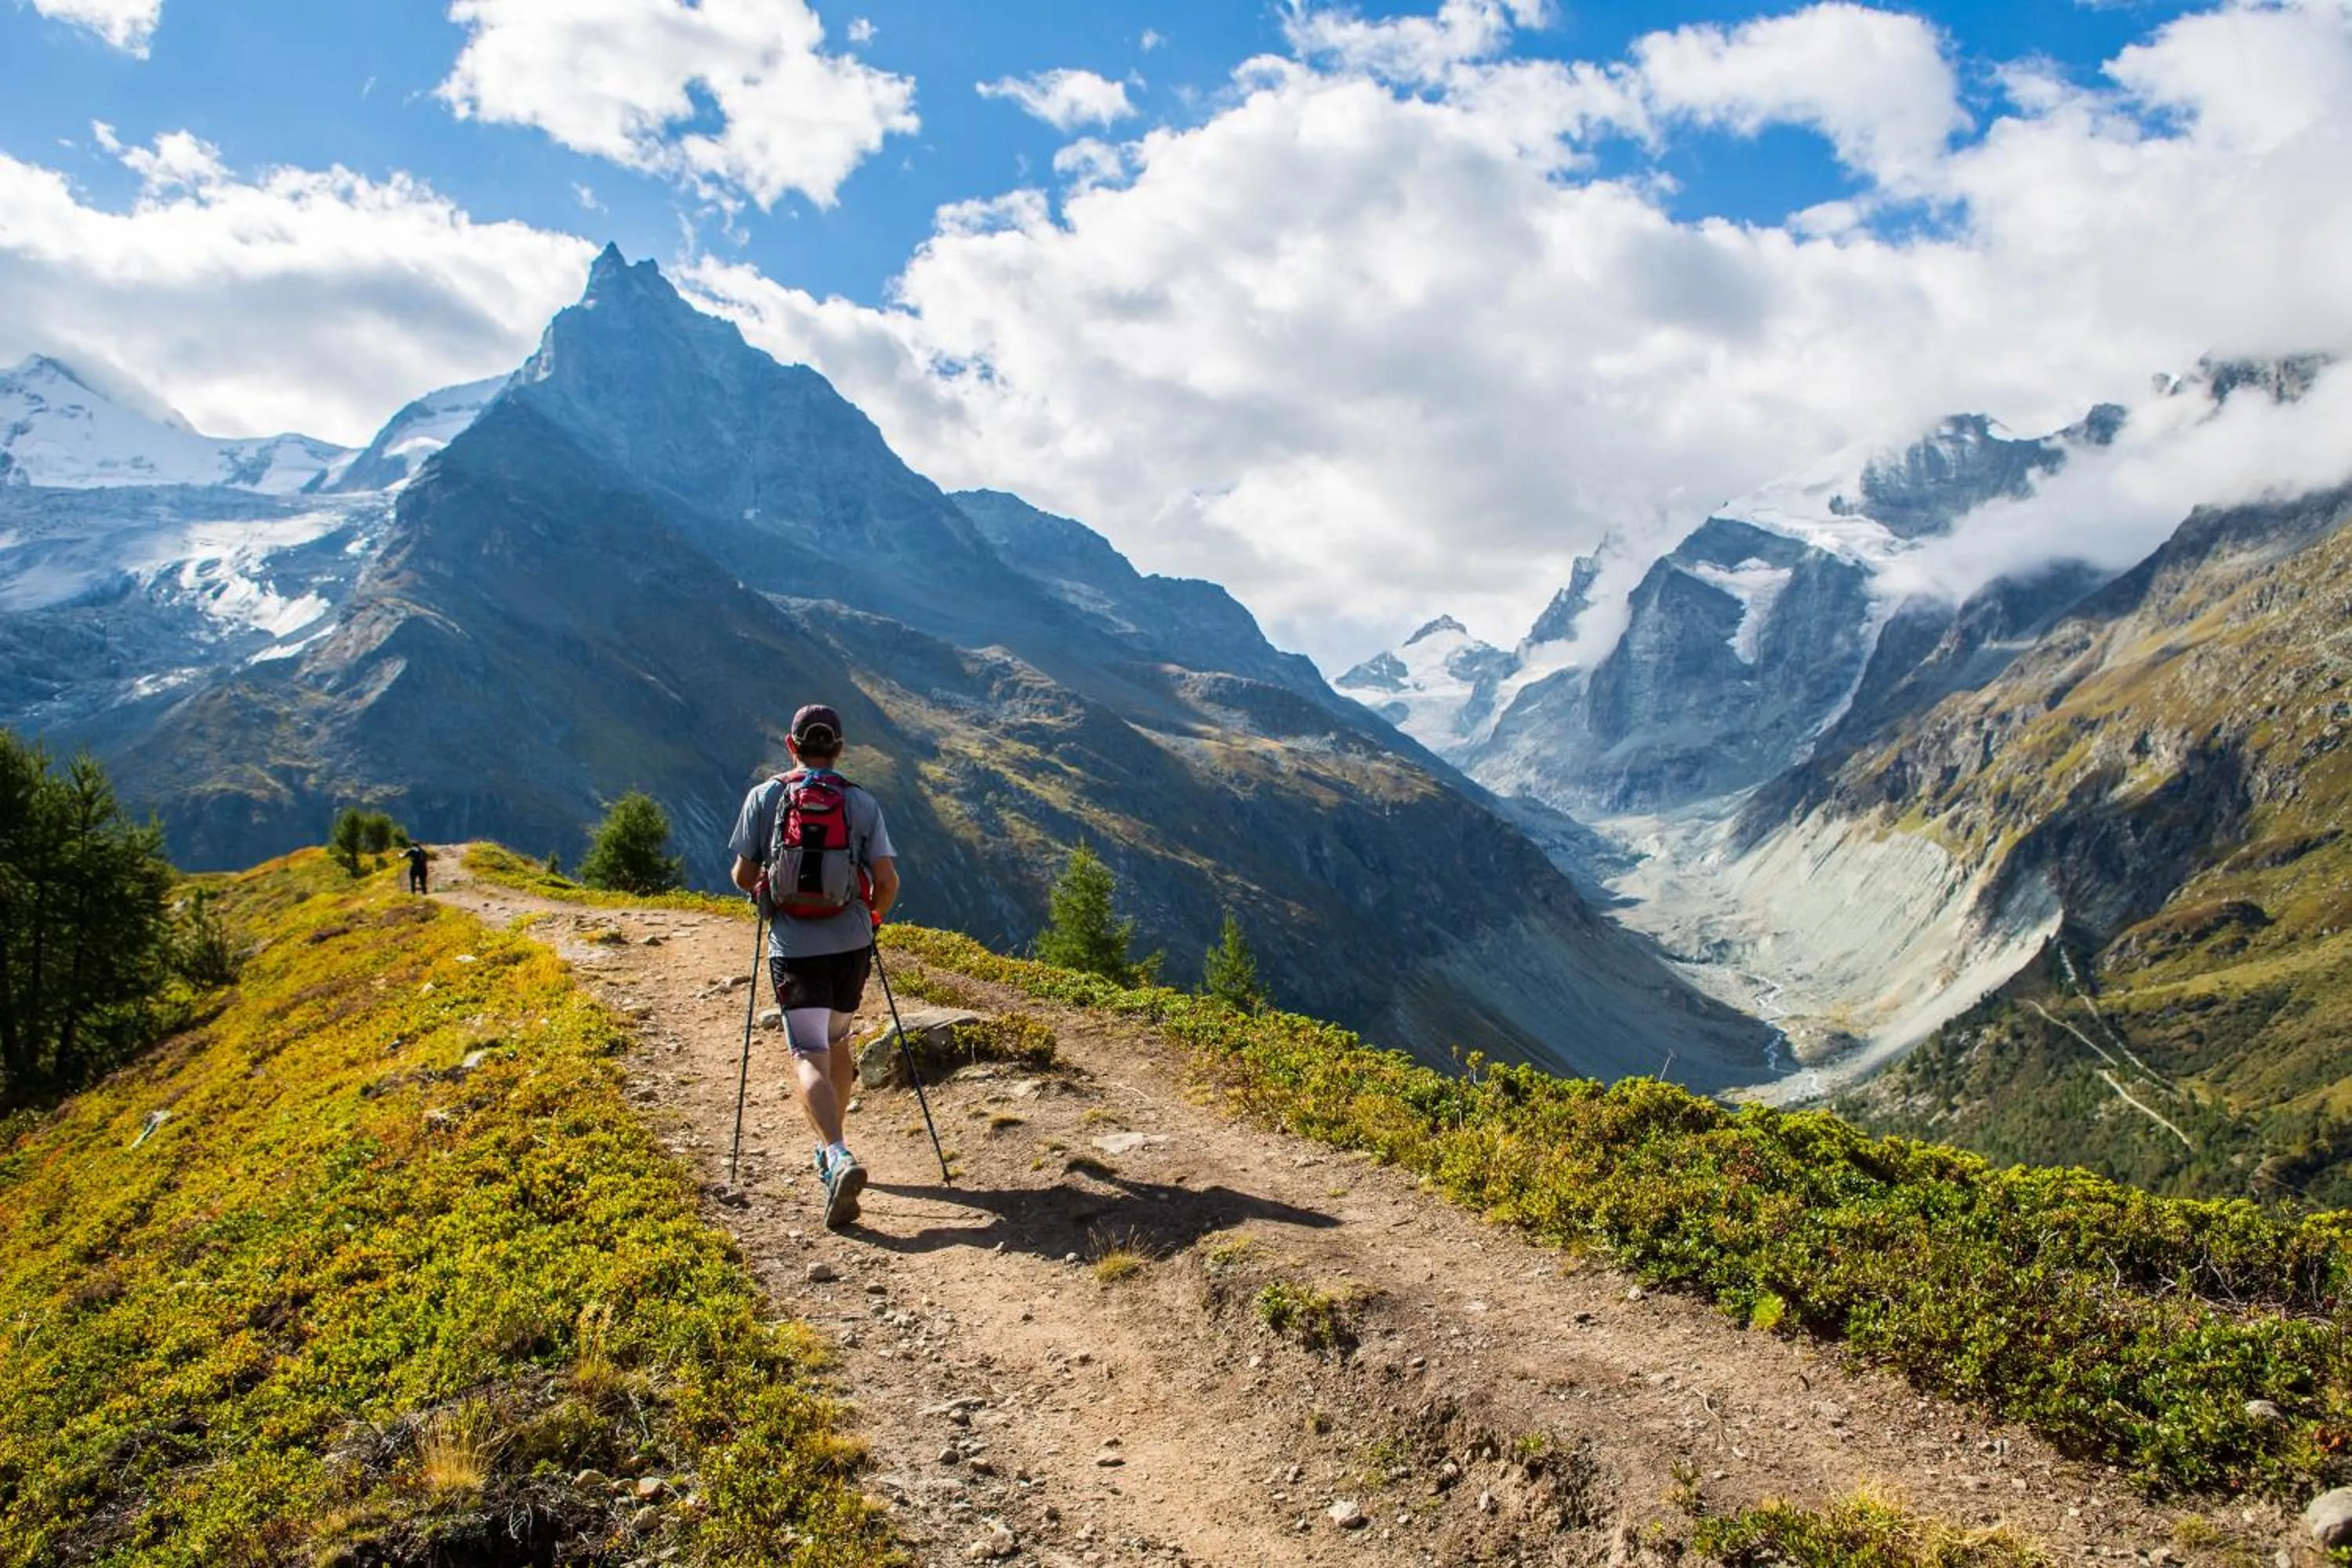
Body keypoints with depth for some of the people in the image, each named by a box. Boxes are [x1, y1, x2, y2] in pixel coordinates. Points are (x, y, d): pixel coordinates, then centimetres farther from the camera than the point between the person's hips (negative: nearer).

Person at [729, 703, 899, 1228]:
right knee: (837, 1041, 23)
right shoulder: (862, 803, 2)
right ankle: (831, 1149, 34)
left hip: (795, 948, -3)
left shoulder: (764, 796, 0)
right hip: (852, 944, 3)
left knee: (810, 1058, -6)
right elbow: (887, 880, -3)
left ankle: (840, 1158, -27)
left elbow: (743, 876, 1)